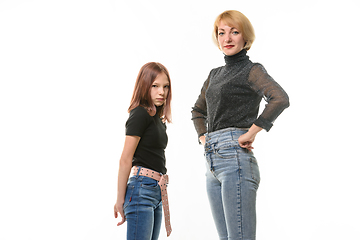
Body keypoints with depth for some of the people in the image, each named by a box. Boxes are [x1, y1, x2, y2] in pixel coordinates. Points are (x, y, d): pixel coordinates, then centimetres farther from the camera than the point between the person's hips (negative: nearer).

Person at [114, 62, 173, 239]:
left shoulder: (158, 119, 18)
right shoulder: (140, 114, -8)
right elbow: (125, 159, -11)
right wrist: (120, 198, -12)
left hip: (156, 191, 9)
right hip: (141, 188, -9)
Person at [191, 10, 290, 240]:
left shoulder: (252, 70, -2)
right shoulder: (215, 74, 20)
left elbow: (280, 99, -21)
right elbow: (198, 110, 34)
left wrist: (251, 132, -18)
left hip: (235, 159, -8)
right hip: (212, 164, 8)